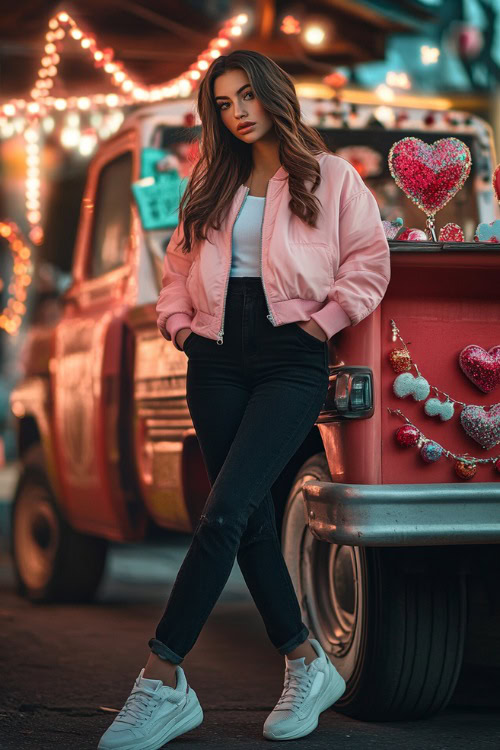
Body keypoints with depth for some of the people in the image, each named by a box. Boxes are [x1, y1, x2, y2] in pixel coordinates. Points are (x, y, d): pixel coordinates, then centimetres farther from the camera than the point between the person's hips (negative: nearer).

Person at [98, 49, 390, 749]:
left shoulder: (329, 176, 6)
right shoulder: (212, 183, 18)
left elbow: (370, 259, 4)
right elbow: (180, 259, 24)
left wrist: (323, 319, -5)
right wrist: (178, 319, 8)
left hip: (292, 358, -5)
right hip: (217, 359, 5)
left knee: (225, 511, -17)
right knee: (251, 518, 3)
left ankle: (162, 677, -16)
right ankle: (307, 665, 16)